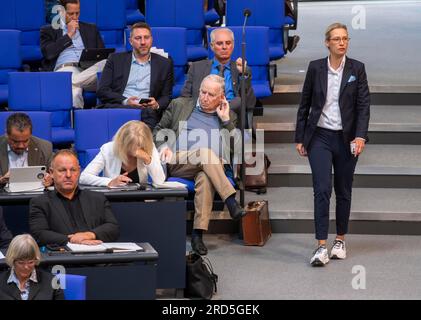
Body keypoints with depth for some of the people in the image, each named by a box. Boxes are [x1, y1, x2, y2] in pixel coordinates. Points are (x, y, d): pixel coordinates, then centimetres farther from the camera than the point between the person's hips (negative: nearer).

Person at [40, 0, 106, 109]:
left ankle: (72, 81, -41)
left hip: (88, 69, 3)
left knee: (107, 63, -36)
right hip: (65, 69, -3)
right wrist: (69, 35, 6)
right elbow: (48, 53, 3)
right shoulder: (49, 30, 20)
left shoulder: (91, 29, 29)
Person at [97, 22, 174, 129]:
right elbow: (102, 91, 8)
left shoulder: (164, 64, 19)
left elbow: (167, 96, 16)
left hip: (148, 110, 1)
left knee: (148, 112, -37)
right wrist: (125, 101, -9)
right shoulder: (115, 59, 17)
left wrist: (157, 105, -9)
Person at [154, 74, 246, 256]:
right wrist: (163, 146, -3)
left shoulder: (228, 116, 22)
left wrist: (226, 119, 6)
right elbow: (159, 131, 19)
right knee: (205, 151, -35)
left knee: (205, 178, -38)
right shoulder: (180, 105, 21)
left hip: (211, 167, 1)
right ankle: (231, 201, -40)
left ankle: (198, 234, -44)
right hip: (178, 163, -1)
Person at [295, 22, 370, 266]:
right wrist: (299, 138, 5)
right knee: (322, 190, -11)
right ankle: (322, 247, -13)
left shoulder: (357, 68, -1)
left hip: (346, 138, 1)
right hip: (320, 137, -1)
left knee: (343, 191, 10)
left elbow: (364, 105, -6)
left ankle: (340, 240, 24)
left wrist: (361, 136, -18)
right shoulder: (315, 68, 0)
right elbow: (305, 104, 6)